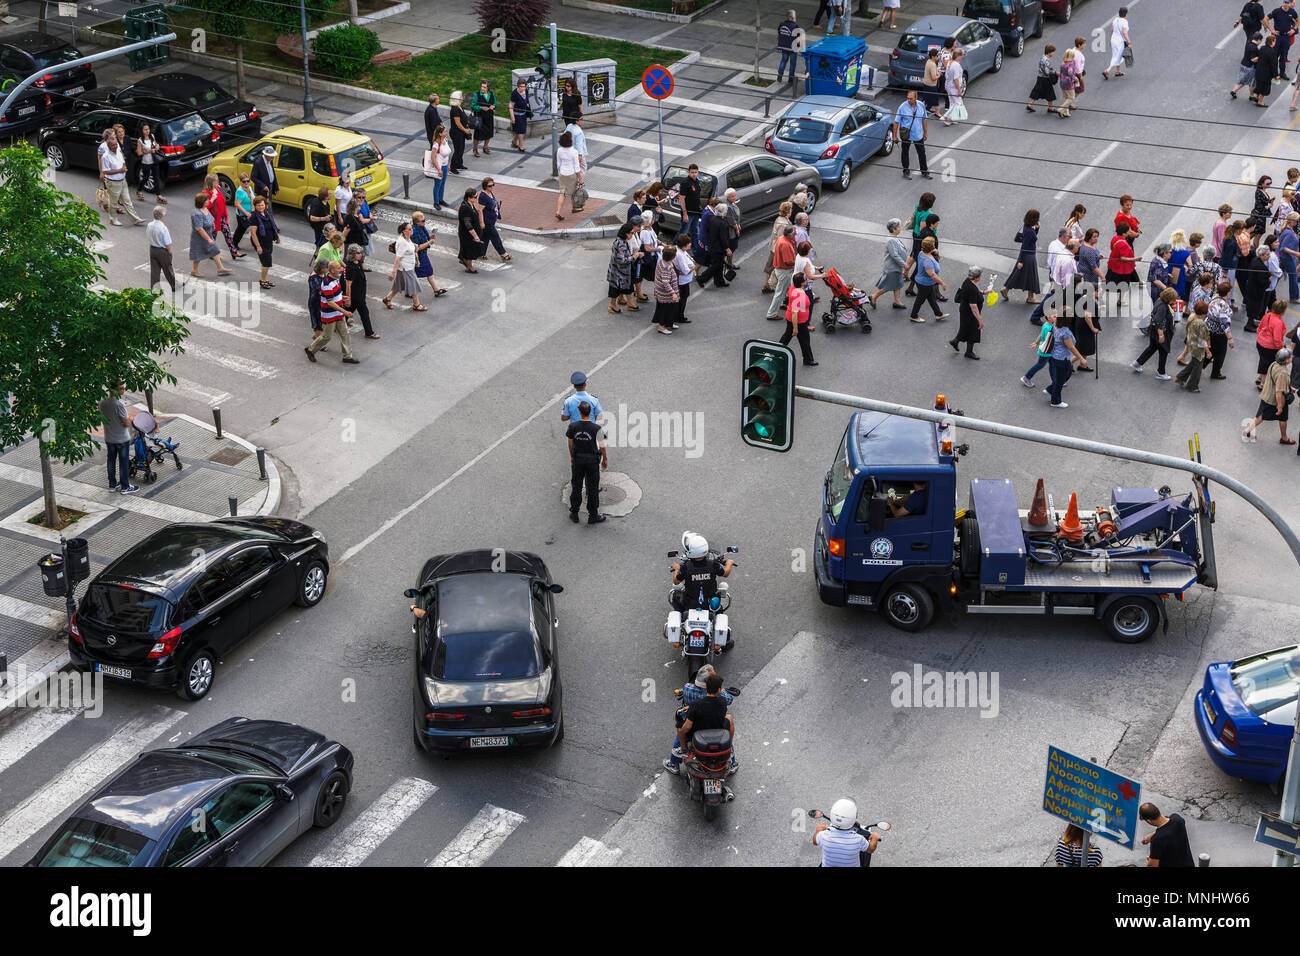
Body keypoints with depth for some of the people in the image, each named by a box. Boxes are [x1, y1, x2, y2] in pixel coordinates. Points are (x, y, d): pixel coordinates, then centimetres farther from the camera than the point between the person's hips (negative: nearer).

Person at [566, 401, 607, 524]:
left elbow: (570, 444, 0)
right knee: (592, 489, 8)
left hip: (577, 459, 2)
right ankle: (593, 516, 16)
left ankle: (574, 514, 23)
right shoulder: (597, 429, -19)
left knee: (576, 487, 15)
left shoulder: (572, 426, -12)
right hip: (593, 459, -2)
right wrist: (605, 459, 9)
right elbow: (602, 446, -8)